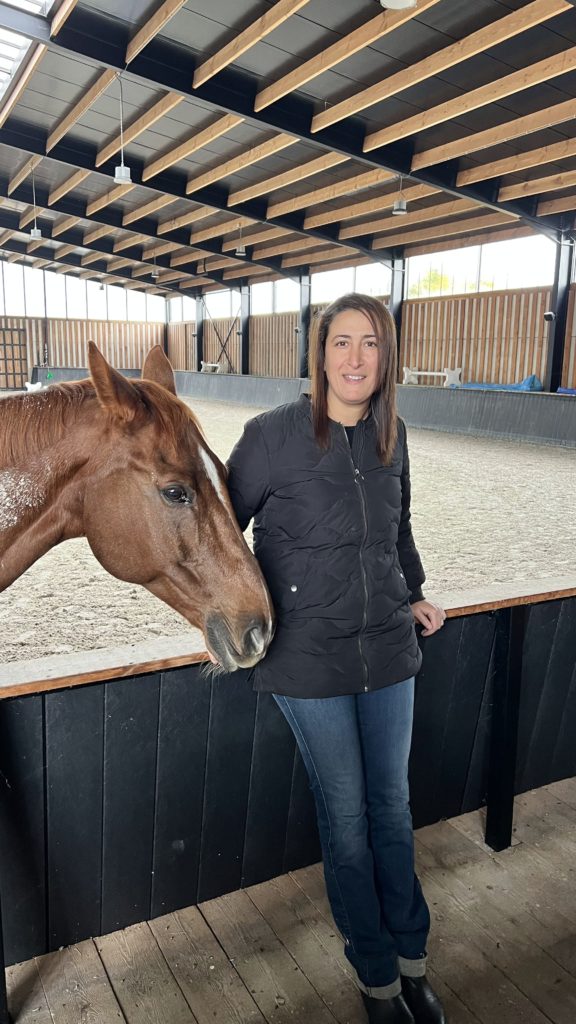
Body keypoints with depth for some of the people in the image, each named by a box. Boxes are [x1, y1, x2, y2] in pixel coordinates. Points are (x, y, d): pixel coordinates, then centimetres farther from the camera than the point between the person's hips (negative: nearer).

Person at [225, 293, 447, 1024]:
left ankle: (411, 960, 40)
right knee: (346, 817, 10)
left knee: (393, 807, 17)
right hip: (310, 661, -4)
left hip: (389, 650, 4)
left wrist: (413, 594, 14)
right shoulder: (274, 435, -14)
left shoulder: (392, 436, 1)